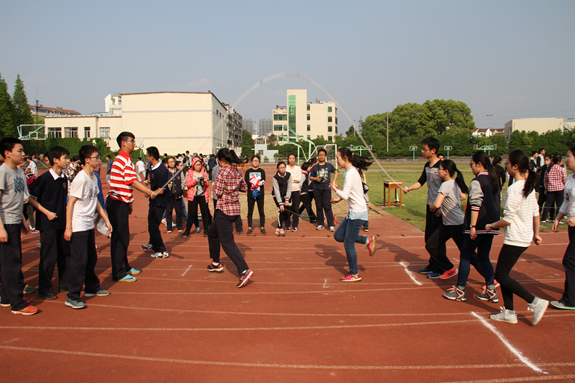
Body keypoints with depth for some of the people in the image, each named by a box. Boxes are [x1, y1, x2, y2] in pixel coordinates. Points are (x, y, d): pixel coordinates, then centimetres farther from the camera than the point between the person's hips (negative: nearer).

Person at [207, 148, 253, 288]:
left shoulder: (223, 172, -15)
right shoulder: (237, 171, 7)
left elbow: (218, 192, -17)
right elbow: (244, 188, 13)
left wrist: (214, 186, 2)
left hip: (224, 209, -9)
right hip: (235, 208, 9)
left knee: (227, 242, -7)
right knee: (212, 233, 25)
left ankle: (244, 270, -16)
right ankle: (216, 264, 35)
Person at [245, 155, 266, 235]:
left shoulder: (262, 171, 9)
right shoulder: (248, 171, 8)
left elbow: (263, 181, -8)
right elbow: (246, 182, -6)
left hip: (260, 194, 0)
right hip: (250, 194, 0)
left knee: (261, 211, 3)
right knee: (250, 212, 4)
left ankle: (262, 227, 13)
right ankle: (249, 228, 13)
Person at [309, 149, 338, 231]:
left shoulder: (329, 165, 6)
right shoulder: (314, 167, 7)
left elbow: (336, 172, 18)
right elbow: (310, 177, 11)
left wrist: (334, 181, 7)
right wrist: (316, 179, -10)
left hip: (326, 188, -2)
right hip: (317, 189, 2)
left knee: (327, 207, -6)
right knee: (319, 207, 6)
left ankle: (331, 225, -2)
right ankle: (320, 224, 15)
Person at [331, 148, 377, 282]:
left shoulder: (350, 173, -19)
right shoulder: (353, 171, 11)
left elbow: (345, 195, -26)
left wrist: (335, 189, -8)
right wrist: (339, 198, 10)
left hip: (357, 213, -10)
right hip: (354, 212, 10)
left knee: (348, 244, 0)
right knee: (338, 236, 14)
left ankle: (354, 274, 13)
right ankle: (368, 241, 17)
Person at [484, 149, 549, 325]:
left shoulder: (514, 189, -20)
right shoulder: (529, 186, 8)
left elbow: (508, 219, -19)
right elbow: (536, 212, 15)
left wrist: (491, 226, -3)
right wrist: (536, 233, 24)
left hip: (515, 239, -9)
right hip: (525, 237, 9)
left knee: (501, 275, -1)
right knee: (503, 273, 14)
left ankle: (535, 302, -1)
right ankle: (509, 312, 17)